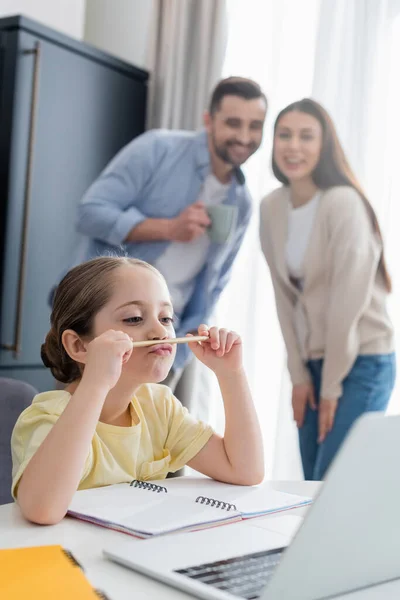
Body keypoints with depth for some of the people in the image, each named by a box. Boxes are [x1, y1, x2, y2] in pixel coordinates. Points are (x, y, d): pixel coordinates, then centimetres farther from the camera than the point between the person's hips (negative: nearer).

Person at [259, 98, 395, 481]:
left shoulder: (343, 203, -18)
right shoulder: (271, 208, 1)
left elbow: (349, 303, -18)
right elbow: (285, 297, 4)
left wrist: (331, 387, -13)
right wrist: (298, 374, 2)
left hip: (361, 363, -6)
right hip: (313, 362, 6)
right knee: (313, 488, 11)